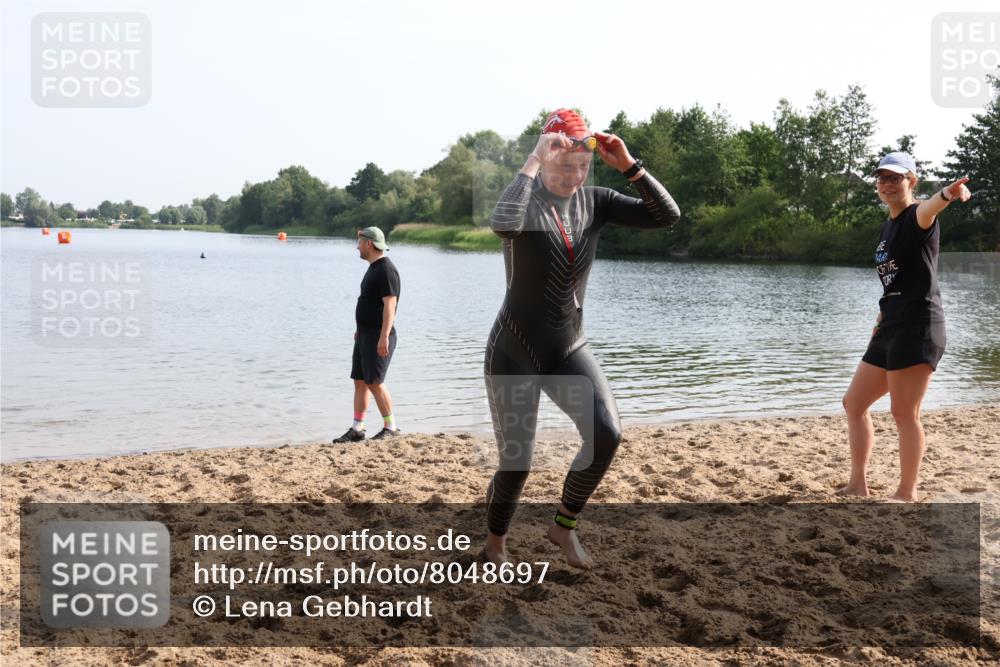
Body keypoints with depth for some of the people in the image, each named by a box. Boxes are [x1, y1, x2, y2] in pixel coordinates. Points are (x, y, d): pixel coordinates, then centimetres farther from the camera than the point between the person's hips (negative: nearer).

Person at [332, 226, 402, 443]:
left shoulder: (386, 269, -15)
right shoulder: (373, 267, 16)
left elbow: (389, 305, -22)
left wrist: (384, 337, -27)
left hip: (378, 336, -10)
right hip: (365, 334, 10)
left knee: (375, 382, -10)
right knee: (360, 382, 9)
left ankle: (391, 428, 0)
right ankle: (356, 429, 13)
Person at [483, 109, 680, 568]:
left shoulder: (594, 202, -1)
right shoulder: (525, 202, -15)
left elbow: (667, 216, -9)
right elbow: (502, 224, -42)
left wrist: (628, 165, -18)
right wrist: (532, 161, -33)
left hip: (569, 349, 4)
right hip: (514, 351, -4)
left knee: (606, 435, -19)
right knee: (515, 462, 1)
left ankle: (563, 527, 6)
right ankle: (495, 544, 31)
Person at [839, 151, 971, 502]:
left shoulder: (916, 218, -9)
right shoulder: (888, 226, 16)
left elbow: (927, 210, -35)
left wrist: (946, 194, -57)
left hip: (918, 328, -10)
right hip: (891, 329, 10)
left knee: (904, 413, -6)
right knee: (854, 402, 14)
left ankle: (907, 494, 6)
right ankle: (858, 485, 23)